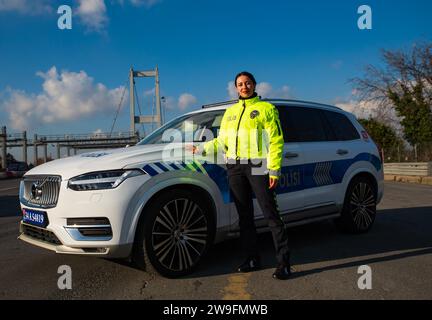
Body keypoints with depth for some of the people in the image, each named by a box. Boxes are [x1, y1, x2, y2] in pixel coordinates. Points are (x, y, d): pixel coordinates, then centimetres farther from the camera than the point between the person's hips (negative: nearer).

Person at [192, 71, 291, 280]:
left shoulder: (266, 108, 4)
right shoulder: (230, 112, 19)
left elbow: (276, 141, -3)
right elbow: (222, 142, 19)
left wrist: (274, 170, -12)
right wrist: (202, 148, 5)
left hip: (258, 166, -5)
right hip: (235, 167, 6)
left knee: (270, 213, -8)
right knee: (244, 215, 8)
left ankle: (283, 263, -1)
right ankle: (252, 259, 19)